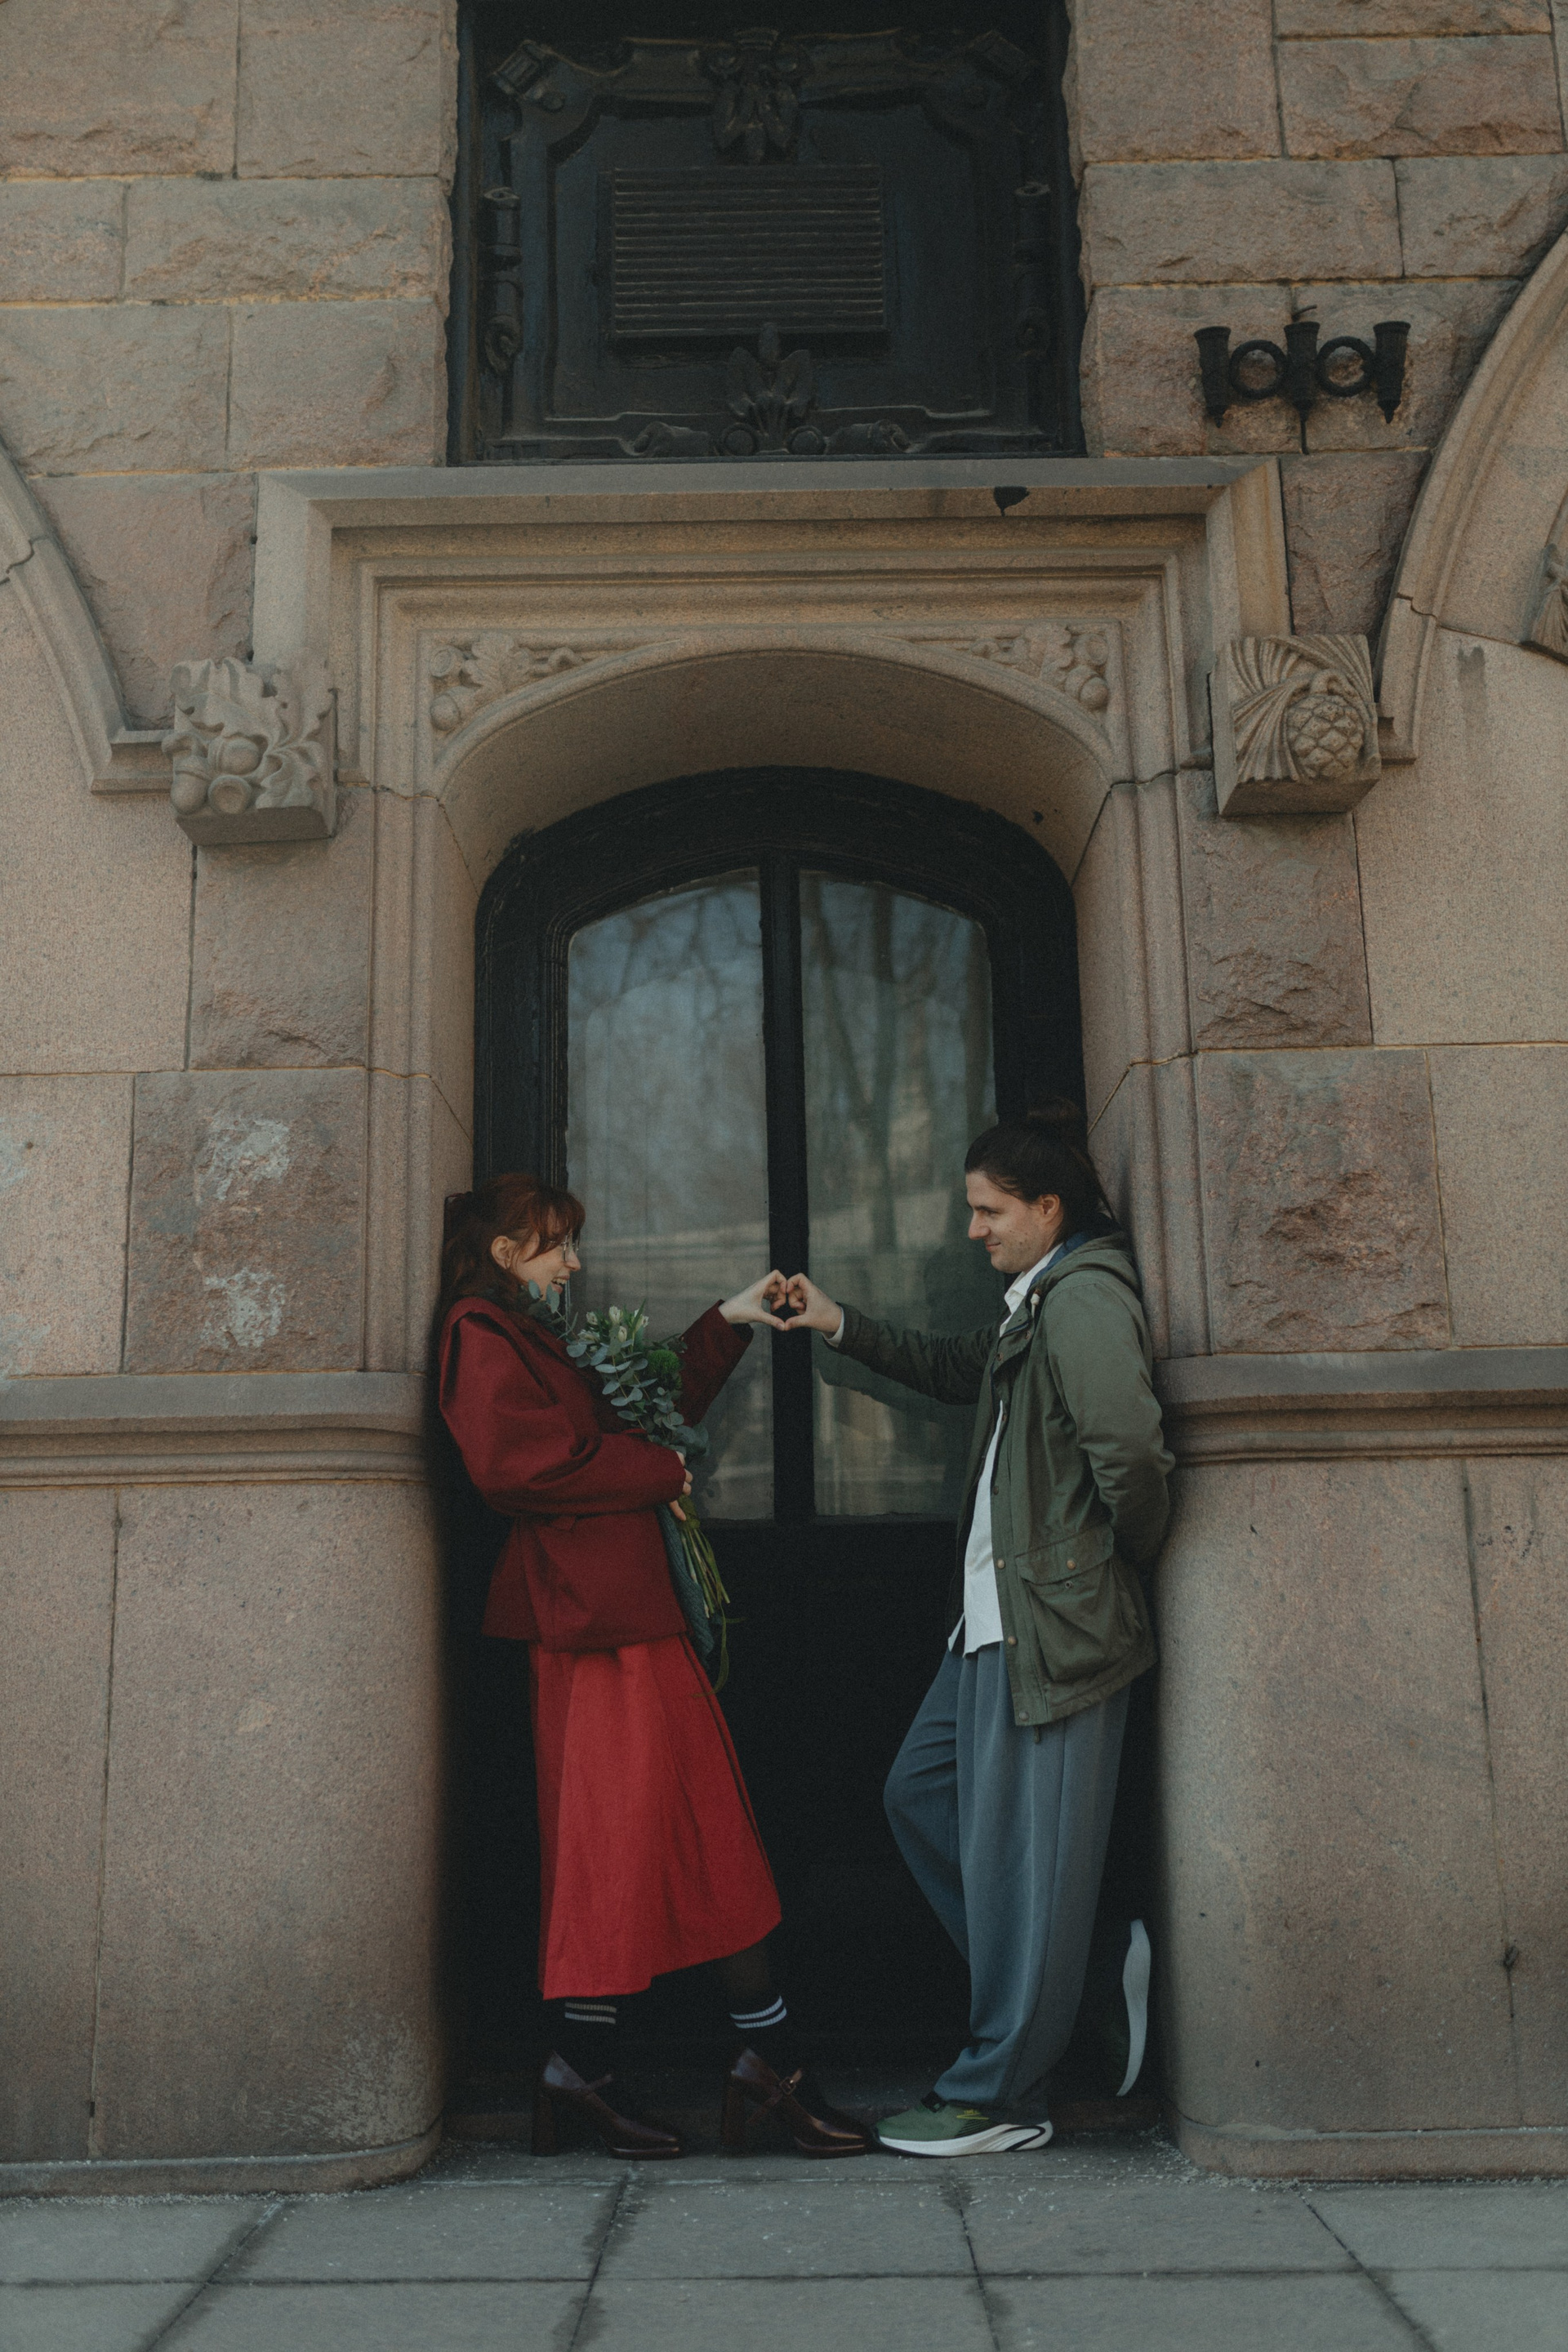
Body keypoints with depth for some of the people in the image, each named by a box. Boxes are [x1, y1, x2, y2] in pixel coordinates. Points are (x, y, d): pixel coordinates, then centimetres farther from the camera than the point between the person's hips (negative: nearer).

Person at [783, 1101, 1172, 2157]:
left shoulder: (1085, 1296, -16)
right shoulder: (1040, 1302, 17)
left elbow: (1130, 1451, -26)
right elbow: (962, 1370, 33)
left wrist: (1130, 1556, -10)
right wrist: (843, 1326, 26)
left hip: (1054, 1625, -11)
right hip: (995, 1618, 11)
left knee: (1017, 1850, -2)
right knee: (922, 1789, 18)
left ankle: (998, 2098, 10)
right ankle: (1065, 1970, 26)